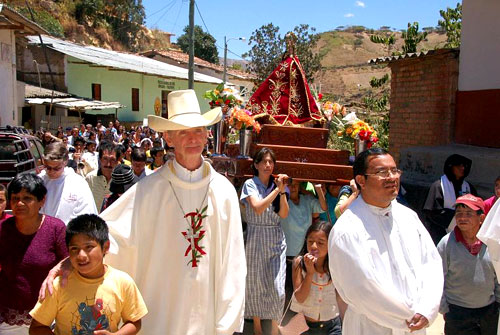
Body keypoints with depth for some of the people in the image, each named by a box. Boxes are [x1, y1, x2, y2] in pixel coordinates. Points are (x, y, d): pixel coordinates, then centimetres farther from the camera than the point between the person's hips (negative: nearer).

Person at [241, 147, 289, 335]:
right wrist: (276, 190, -18)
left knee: (277, 288, -4)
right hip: (255, 240, -2)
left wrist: (282, 191, -12)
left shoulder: (277, 184, 6)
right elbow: (258, 208, -19)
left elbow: (284, 215, -1)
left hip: (276, 241, 2)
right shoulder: (250, 184, -4)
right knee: (255, 284, 9)